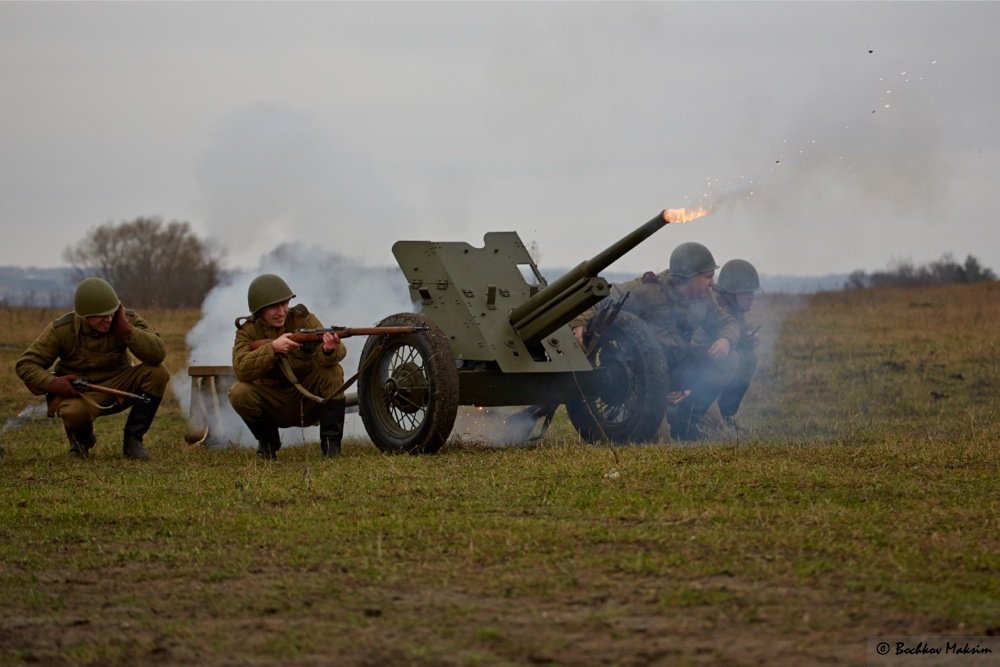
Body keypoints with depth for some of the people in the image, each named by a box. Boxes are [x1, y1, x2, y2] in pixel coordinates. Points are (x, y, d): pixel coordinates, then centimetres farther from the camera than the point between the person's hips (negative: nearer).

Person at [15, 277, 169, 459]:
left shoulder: (127, 320, -11)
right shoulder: (62, 330, -14)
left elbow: (158, 354, -24)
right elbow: (24, 364, -9)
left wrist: (125, 328, -31)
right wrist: (51, 383, -28)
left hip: (118, 388, 3)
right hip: (78, 392, -3)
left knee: (157, 373, -23)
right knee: (75, 412, -40)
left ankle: (132, 439, -7)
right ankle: (82, 439, 3)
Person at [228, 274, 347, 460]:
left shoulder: (303, 319, -11)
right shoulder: (248, 330, -9)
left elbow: (339, 352, -26)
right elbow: (241, 370, -27)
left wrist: (330, 350, -51)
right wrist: (273, 348, -40)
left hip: (308, 402, 0)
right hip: (273, 406, 0)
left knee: (333, 371, -26)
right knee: (239, 392, -27)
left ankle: (331, 442, -15)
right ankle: (267, 441, 0)